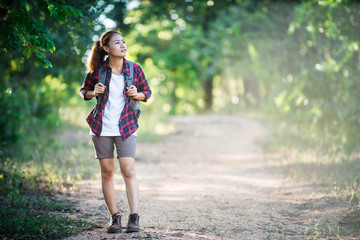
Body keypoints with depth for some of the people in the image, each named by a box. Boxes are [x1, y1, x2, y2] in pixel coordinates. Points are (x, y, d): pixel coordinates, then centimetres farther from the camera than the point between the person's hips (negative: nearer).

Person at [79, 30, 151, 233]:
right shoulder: (97, 70, -3)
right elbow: (84, 91, 11)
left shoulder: (135, 69, -2)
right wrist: (94, 93, -11)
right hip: (102, 127, 1)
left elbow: (147, 92, 10)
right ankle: (115, 217, 13)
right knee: (107, 173, 4)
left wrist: (137, 94, -12)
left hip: (126, 127, -1)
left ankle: (134, 218, -7)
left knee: (129, 171, -10)